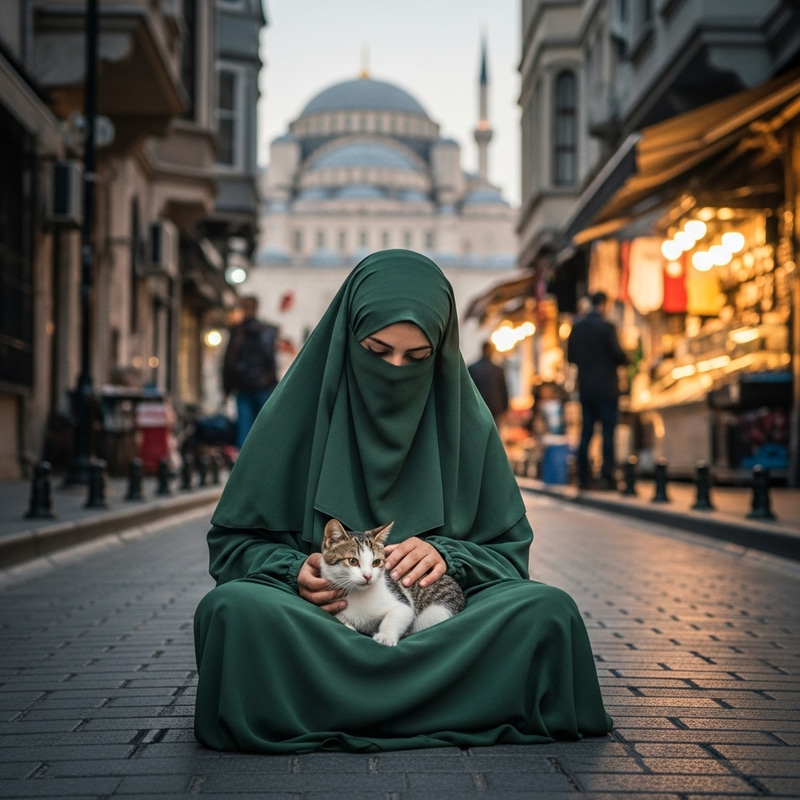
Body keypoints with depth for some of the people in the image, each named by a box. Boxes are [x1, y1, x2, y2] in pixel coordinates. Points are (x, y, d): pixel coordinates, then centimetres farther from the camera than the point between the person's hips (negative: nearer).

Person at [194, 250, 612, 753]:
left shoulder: (464, 420, 6)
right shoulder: (300, 409, 2)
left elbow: (510, 550, 9)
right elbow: (233, 542, 6)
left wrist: (449, 555, -13)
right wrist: (292, 571, -15)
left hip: (435, 622, 2)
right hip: (315, 619, -1)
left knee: (547, 610, -27)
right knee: (236, 608, -34)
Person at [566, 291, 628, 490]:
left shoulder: (577, 327, 7)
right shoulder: (606, 326, -10)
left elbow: (570, 357, 12)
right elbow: (618, 354, -13)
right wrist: (624, 359, 7)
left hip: (585, 389, 5)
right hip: (606, 388, -5)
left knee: (585, 433, 8)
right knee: (608, 432, -3)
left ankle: (583, 478, 7)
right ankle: (607, 476, -6)